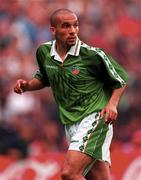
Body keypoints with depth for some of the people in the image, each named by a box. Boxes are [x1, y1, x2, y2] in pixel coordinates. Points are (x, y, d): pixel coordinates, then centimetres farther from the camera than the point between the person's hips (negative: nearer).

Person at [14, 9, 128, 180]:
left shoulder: (93, 55, -11)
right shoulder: (44, 52, 5)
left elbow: (121, 79, 2)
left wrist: (112, 104, -13)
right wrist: (27, 85, 7)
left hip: (94, 119, -6)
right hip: (71, 125, 6)